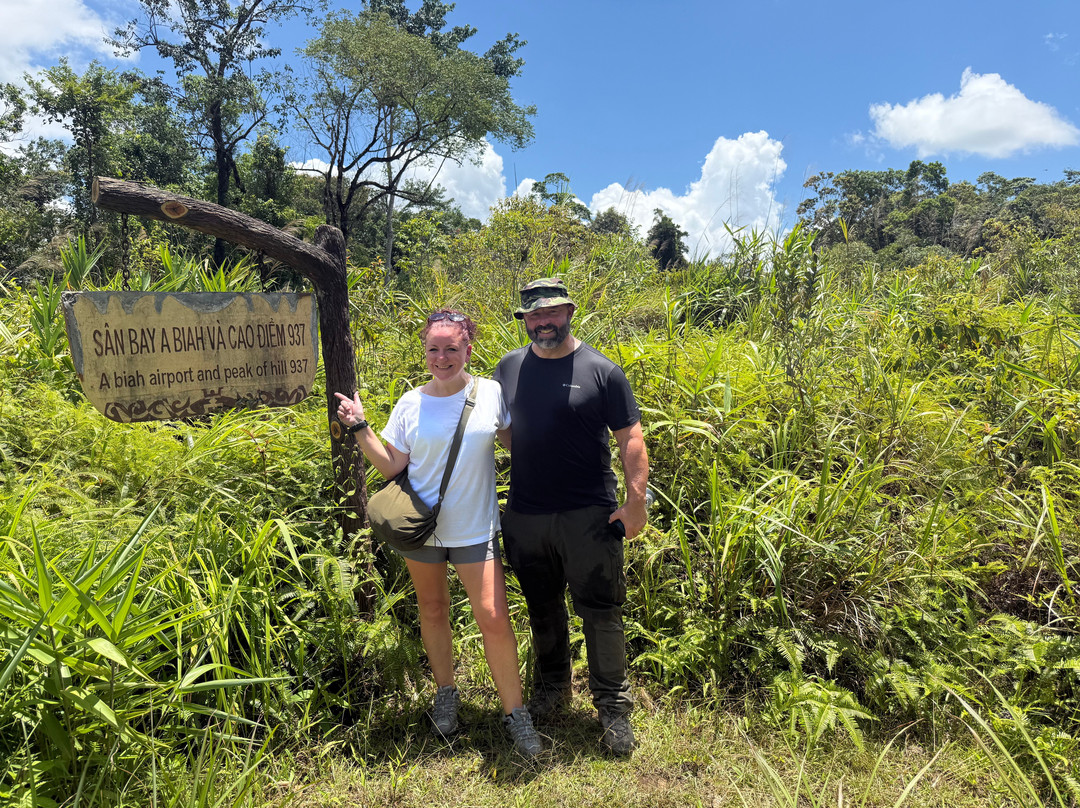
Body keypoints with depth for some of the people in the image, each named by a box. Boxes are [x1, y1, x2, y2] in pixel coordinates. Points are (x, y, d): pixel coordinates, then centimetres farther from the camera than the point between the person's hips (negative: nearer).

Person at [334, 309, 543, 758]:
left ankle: (514, 712, 16)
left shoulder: (491, 394, -6)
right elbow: (392, 468, 0)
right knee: (432, 610, 17)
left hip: (475, 529, -2)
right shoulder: (410, 404, -3)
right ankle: (445, 693, 40)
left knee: (494, 618, -4)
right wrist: (360, 428, -7)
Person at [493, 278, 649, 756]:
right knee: (542, 609, 18)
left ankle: (613, 706, 23)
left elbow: (631, 439, -4)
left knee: (600, 612, 4)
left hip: (588, 517, -3)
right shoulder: (509, 367, 7)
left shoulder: (601, 371, -4)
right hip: (525, 517, 4)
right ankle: (552, 688, 40)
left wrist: (636, 501, -13)